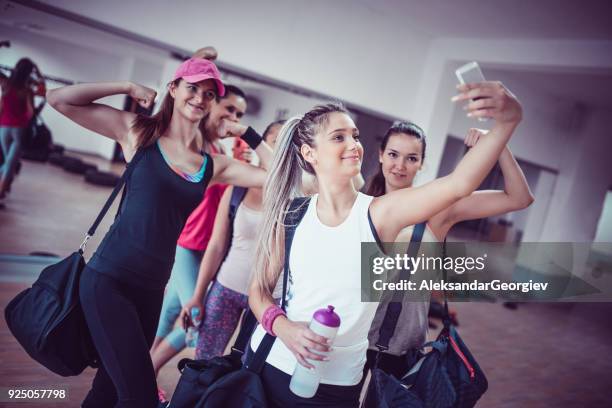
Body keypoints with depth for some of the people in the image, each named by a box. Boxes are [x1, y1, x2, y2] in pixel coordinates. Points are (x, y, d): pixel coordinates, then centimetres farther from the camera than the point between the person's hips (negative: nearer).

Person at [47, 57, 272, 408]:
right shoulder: (138, 131, 0)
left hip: (152, 287, 5)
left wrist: (245, 133, 4)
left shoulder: (214, 165, 6)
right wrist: (128, 87, -4)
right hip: (109, 279, -4)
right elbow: (59, 99, -2)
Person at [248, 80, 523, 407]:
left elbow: (459, 184, -27)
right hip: (268, 365, 1)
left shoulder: (381, 212, -13)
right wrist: (282, 326, -18)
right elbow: (259, 290, 1)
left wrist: (507, 120, -40)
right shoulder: (291, 216, -7)